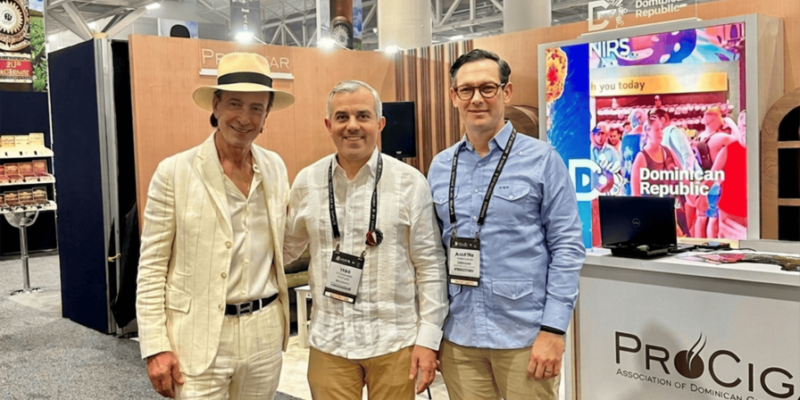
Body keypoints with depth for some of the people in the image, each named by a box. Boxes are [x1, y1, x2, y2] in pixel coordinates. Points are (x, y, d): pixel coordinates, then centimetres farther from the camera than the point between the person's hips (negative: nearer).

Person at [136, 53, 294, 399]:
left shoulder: (275, 168, 4)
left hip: (264, 335, 4)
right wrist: (155, 347, -10)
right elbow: (151, 269, -7)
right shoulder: (175, 172, -9)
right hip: (198, 338, -4)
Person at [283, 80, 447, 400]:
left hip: (394, 341, -1)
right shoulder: (307, 182, 1)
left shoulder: (410, 182, -5)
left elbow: (430, 265, -3)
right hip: (329, 342, 2)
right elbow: (285, 249, 14)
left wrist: (428, 338, -6)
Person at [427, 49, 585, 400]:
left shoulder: (541, 160, -5)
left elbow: (567, 246, -6)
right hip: (458, 336, 4)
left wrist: (553, 329, -12)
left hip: (524, 335, -3)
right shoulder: (440, 167, 8)